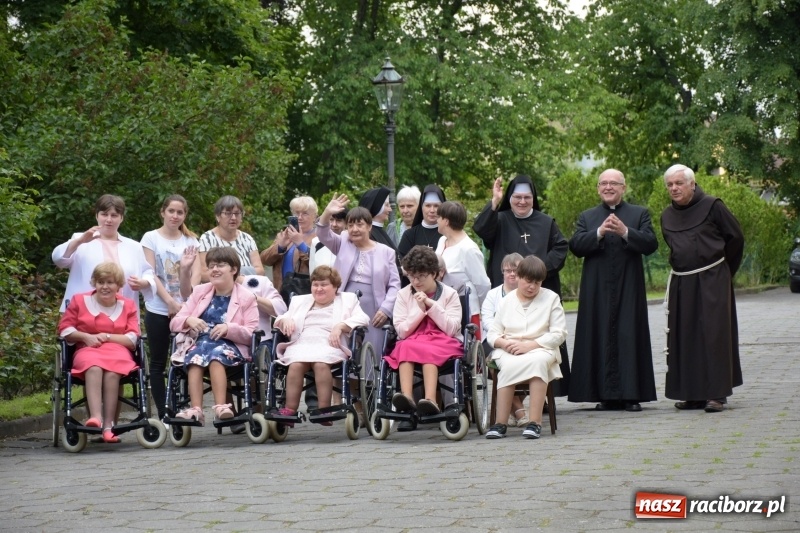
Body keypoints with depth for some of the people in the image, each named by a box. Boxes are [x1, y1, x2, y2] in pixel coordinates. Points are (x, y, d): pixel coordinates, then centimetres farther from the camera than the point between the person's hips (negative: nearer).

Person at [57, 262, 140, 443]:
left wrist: (107, 336, -8)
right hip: (88, 350, 0)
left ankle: (109, 424, -39)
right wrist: (86, 337, -6)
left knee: (112, 372, -37)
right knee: (94, 368, -38)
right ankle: (96, 417, -55)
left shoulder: (127, 305, 11)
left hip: (118, 351, 0)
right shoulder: (79, 300, 12)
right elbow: (64, 329, 9)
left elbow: (132, 339, 4)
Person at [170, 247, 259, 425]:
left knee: (216, 353, -37)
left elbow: (252, 334, -2)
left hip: (231, 347, -2)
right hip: (200, 344, 3)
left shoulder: (247, 297, 10)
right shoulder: (200, 292, 21)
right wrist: (188, 320, -9)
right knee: (195, 356, -33)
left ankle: (221, 407, -48)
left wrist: (228, 329, -20)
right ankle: (195, 409, -47)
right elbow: (174, 323, 15)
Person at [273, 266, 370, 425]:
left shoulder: (347, 300, 21)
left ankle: (324, 410, -39)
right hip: (301, 344, 2)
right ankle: (290, 410, -37)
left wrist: (340, 326, -11)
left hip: (328, 345, -2)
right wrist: (285, 320, 3)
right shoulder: (299, 301, 33)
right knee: (295, 364, -32)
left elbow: (363, 319, 4)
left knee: (321, 363, -36)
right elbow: (278, 321, 28)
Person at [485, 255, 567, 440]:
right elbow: (492, 334, 13)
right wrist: (504, 343, -13)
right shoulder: (506, 301, 18)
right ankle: (500, 423, -36)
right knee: (510, 366, -35)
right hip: (509, 352, 1)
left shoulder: (551, 298, 9)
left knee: (538, 361, -38)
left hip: (541, 349, -1)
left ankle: (535, 422, -42)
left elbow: (559, 334, -1)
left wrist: (529, 345, -13)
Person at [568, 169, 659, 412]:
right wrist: (599, 233, -16)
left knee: (629, 337, -3)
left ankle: (631, 394, -1)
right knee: (602, 339, -1)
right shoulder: (587, 217, 14)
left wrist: (625, 232, -18)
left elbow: (651, 244, -3)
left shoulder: (639, 214, 11)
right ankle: (607, 395, 1)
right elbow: (575, 246, -1)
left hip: (629, 289, -1)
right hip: (597, 290, 1)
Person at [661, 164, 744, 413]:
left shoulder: (711, 206, -5)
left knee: (714, 334, -7)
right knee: (685, 337, 4)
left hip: (712, 281, -5)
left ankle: (717, 394, -6)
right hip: (681, 284, 5)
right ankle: (693, 393, 10)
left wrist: (723, 270, 7)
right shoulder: (667, 216, 11)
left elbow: (736, 238, 2)